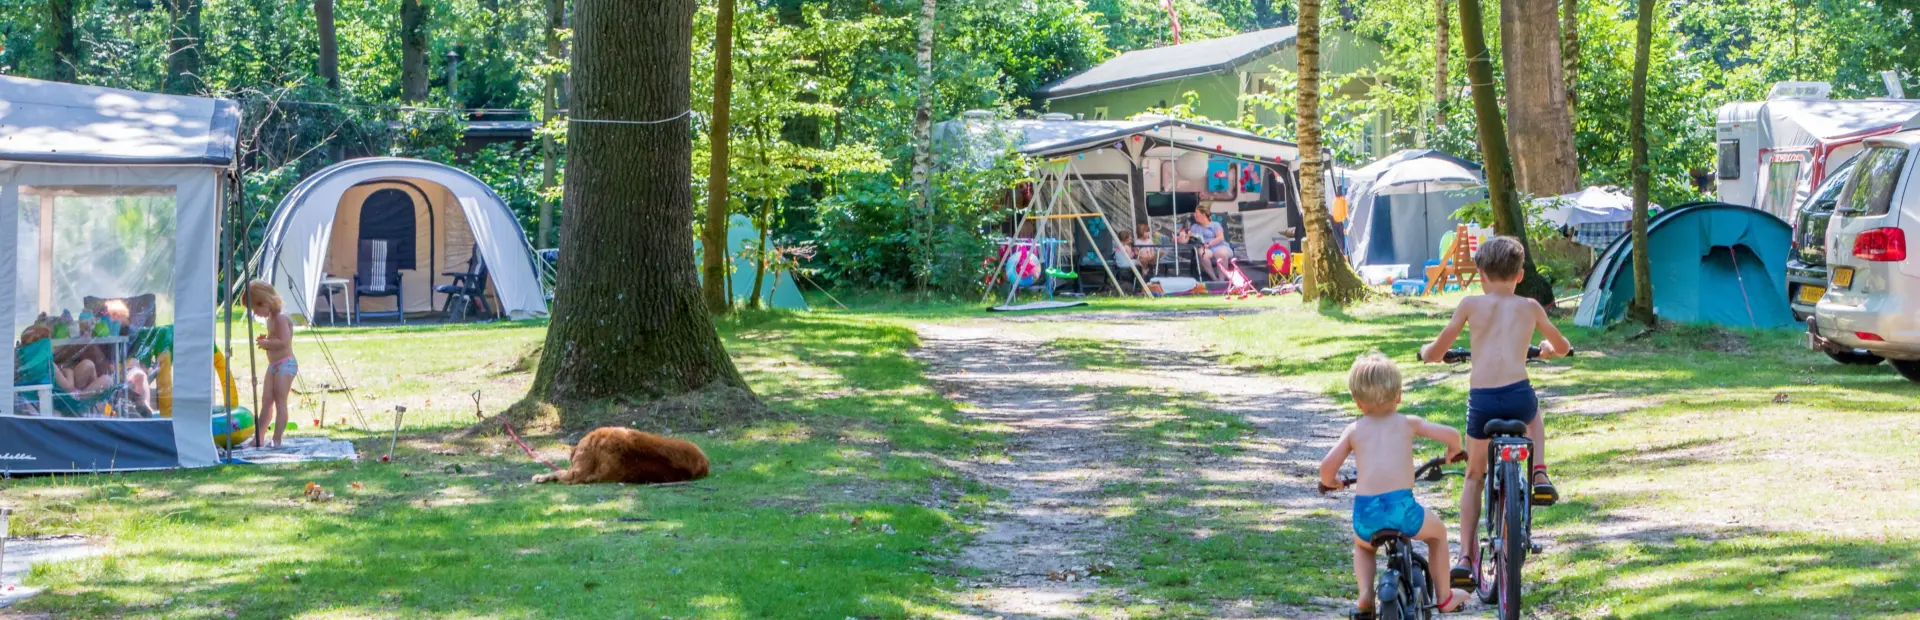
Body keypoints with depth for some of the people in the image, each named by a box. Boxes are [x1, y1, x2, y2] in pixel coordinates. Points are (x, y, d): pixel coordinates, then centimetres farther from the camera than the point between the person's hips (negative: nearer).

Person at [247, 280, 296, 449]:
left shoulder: (280, 318, -17)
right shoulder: (271, 318, 13)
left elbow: (284, 342, -26)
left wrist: (266, 343, -15)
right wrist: (265, 339, 6)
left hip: (285, 364, -10)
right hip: (273, 365, 10)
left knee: (280, 402, -8)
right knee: (266, 402, 10)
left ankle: (277, 440, -7)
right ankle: (258, 439, 13)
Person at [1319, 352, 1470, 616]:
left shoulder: (1354, 429, 14)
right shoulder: (1408, 423, 14)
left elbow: (1327, 465, 3)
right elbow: (1451, 434, 8)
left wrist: (1329, 482, 27)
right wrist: (1454, 451, 32)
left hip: (1365, 512, 1)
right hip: (1402, 506, -1)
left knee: (1362, 545, 36)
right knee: (1437, 531, 32)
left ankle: (1365, 595, 14)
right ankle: (1444, 596, 33)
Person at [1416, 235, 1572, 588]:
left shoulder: (1471, 304, 7)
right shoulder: (1530, 307, 13)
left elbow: (1435, 353, 10)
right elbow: (1563, 348, 30)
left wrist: (1428, 351, 34)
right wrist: (1548, 348, 53)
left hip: (1481, 401, -1)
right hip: (1519, 396, 1)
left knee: (1474, 476, 20)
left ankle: (1465, 558, 10)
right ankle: (1540, 475, 18)